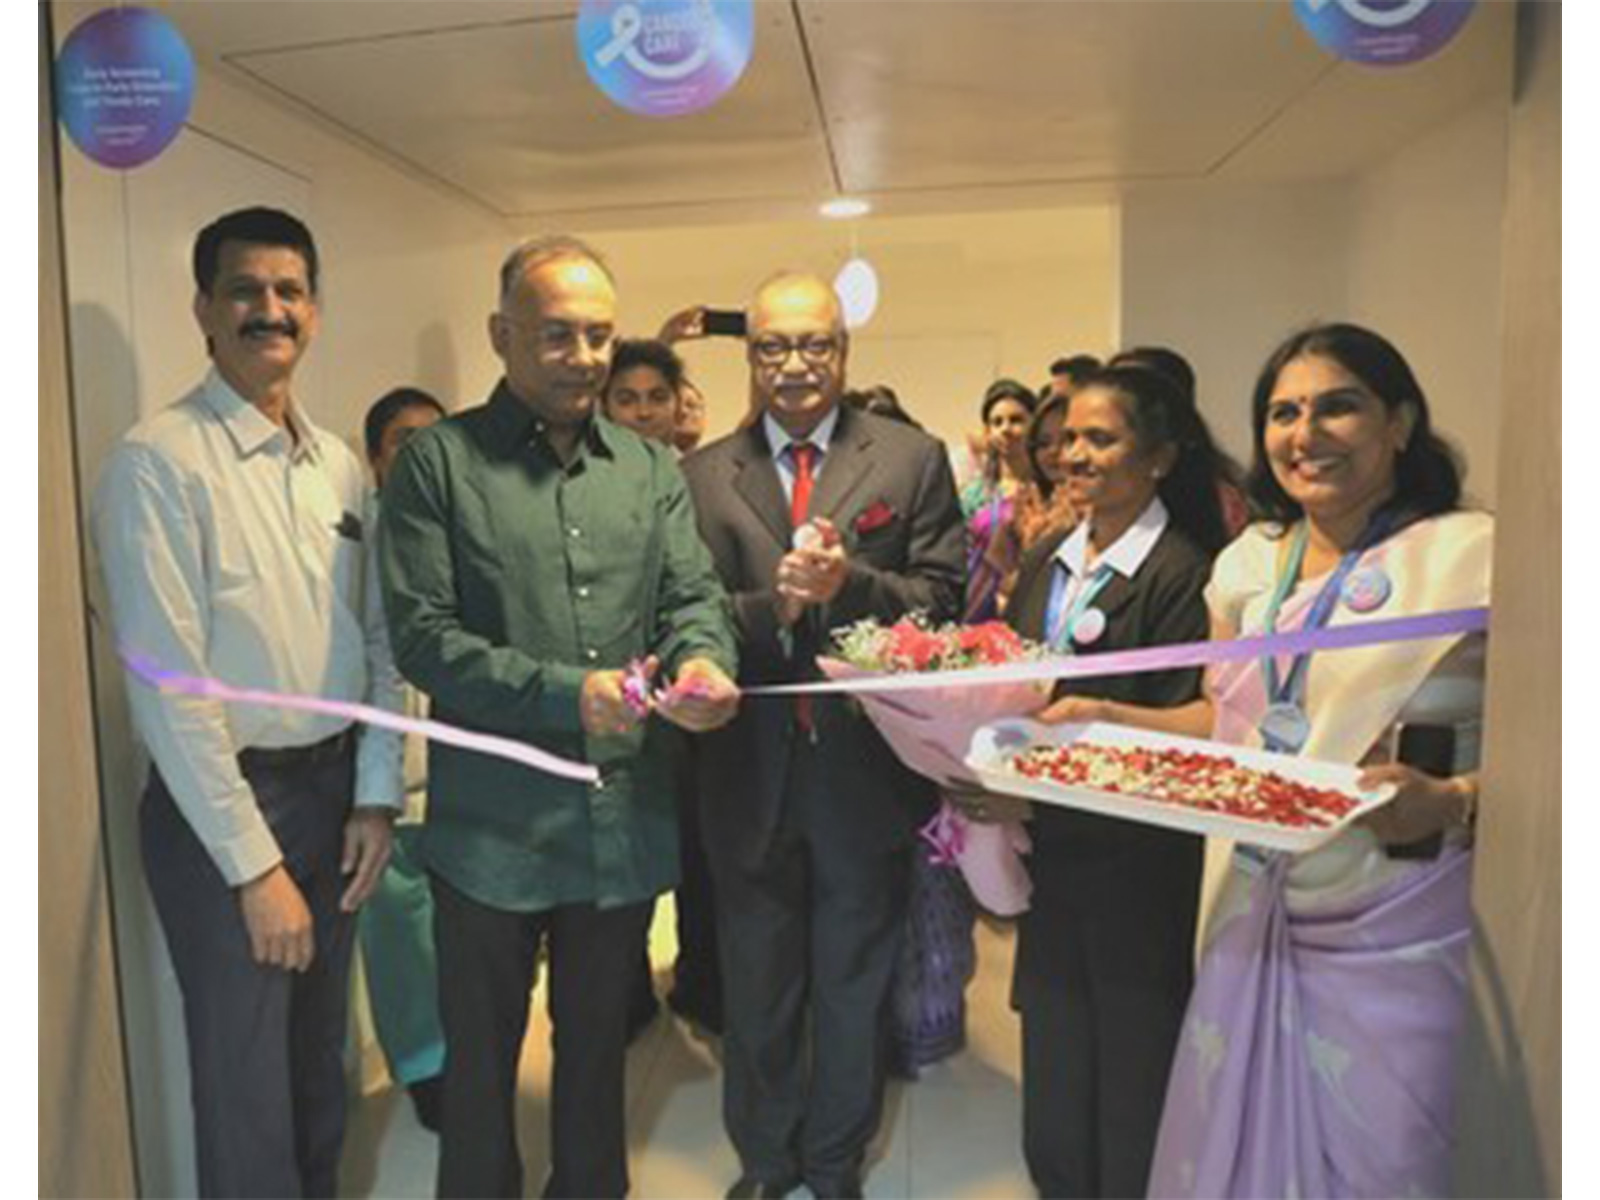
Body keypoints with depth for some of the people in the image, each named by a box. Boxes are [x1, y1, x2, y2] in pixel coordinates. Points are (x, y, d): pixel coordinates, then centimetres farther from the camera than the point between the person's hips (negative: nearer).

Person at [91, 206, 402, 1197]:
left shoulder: (342, 465, 6)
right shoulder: (159, 460, -13)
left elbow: (379, 641, 7)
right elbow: (167, 683, -16)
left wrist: (376, 795, 0)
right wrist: (253, 862, -14)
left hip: (336, 788, 6)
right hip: (221, 804, -5)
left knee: (322, 1064, 22)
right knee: (249, 1087, 10)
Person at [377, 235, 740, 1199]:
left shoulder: (653, 469, 7)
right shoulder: (439, 461, -5)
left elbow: (697, 597, 2)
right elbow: (421, 634, -12)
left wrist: (701, 660, -21)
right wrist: (565, 693, -23)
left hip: (627, 817, 4)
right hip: (494, 822, -3)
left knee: (599, 1046, 23)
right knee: (481, 1055, 16)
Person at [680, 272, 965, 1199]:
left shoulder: (914, 459, -2)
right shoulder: (704, 475, 1)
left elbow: (944, 599, -8)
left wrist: (848, 582, -24)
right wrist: (773, 604, -23)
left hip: (868, 767, -1)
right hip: (750, 771, 1)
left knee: (854, 989, 19)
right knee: (758, 991, 20)